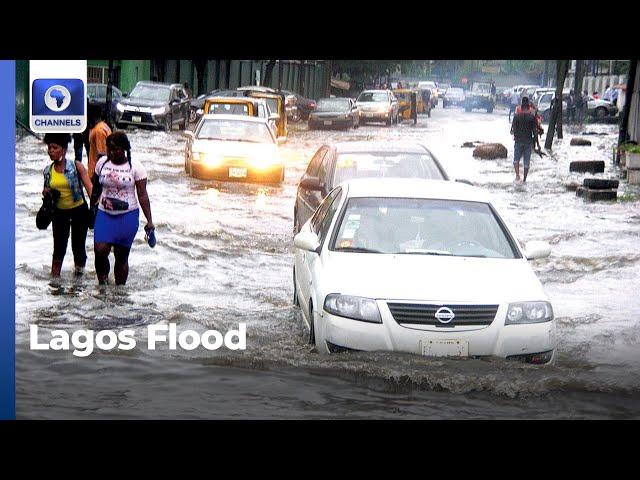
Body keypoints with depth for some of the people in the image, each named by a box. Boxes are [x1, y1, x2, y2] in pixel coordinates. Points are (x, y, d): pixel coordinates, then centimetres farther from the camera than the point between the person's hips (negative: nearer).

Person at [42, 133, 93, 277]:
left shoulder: (76, 167, -12)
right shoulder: (48, 171, 1)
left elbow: (89, 187, -19)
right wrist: (46, 193, -8)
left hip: (79, 211, -3)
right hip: (60, 212, 3)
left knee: (78, 247, 6)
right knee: (59, 248, 2)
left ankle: (79, 271, 28)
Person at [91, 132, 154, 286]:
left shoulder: (135, 167, -5)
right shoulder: (102, 163, 3)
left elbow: (142, 195, -5)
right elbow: (96, 189, 15)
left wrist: (149, 221, -9)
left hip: (128, 215, -2)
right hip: (104, 214, 2)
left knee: (121, 256, 3)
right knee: (100, 250, -16)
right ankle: (102, 279, 7)